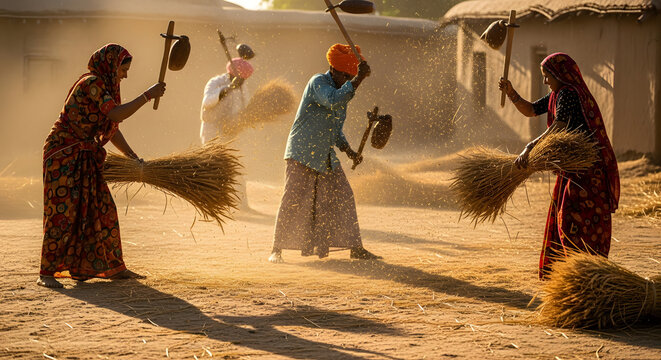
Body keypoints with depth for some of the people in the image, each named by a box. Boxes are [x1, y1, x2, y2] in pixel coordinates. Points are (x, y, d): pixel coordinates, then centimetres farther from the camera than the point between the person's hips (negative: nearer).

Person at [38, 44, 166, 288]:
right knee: (62, 211, -10)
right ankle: (46, 273, -7)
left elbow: (111, 128, 20)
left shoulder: (103, 86, 14)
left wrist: (133, 157, 16)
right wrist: (148, 95, -22)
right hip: (63, 154, -10)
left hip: (84, 158, 10)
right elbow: (116, 114, -26)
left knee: (102, 208, 10)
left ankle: (112, 267, 18)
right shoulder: (92, 83, -15)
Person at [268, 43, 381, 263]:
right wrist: (358, 79, -39)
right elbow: (333, 101, -36)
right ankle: (277, 249, 2)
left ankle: (355, 248, 11)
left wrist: (348, 150, 6)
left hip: (326, 158, 8)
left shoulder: (343, 89, 12)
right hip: (302, 154, -8)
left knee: (344, 198, 4)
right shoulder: (318, 83, -13)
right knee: (292, 202, -8)